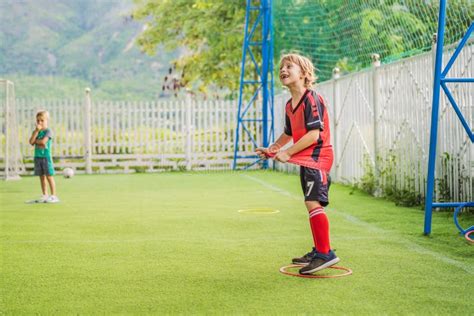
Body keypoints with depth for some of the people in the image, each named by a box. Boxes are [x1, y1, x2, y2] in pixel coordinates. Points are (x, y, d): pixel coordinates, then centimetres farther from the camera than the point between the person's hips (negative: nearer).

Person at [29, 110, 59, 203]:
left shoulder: (48, 131, -6)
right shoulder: (36, 131, 11)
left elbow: (43, 141, -20)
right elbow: (31, 142, -6)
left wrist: (35, 141, -4)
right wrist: (37, 130, -10)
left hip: (46, 156, -6)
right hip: (37, 157, 6)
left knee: (49, 176, -5)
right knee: (42, 177, 10)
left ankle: (53, 196, -1)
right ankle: (45, 195, 17)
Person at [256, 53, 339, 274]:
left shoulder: (311, 100, -15)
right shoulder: (289, 105, 12)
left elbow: (314, 134, -23)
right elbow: (288, 134, 24)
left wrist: (288, 153, -19)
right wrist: (272, 149, 9)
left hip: (317, 157, -10)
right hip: (305, 160, 10)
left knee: (313, 203, -18)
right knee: (313, 205, 15)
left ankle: (325, 253, -17)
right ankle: (319, 251, 26)